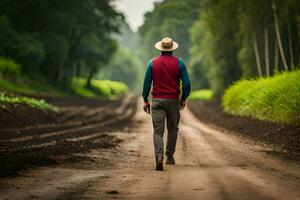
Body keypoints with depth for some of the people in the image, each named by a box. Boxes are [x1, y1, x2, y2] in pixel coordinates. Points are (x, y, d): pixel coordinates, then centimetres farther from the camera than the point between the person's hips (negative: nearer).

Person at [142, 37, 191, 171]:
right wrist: (183, 99, 12)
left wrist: (145, 101, 9)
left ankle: (159, 156, -25)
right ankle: (170, 157, 23)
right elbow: (187, 84, -2)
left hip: (157, 100, 0)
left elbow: (147, 83, 1)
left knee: (158, 131, -4)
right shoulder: (179, 63, 0)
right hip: (173, 100, 0)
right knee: (173, 129, 18)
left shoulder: (152, 63, 1)